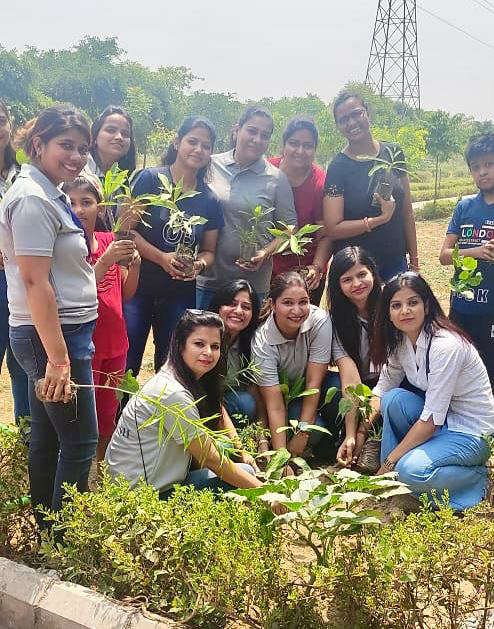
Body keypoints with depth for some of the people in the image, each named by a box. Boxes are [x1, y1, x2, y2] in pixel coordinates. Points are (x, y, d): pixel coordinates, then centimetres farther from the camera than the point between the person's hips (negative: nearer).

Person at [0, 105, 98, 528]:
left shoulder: (49, 194, 14)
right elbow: (35, 283, -22)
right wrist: (58, 357, -23)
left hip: (59, 332, 10)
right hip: (52, 335, -10)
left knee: (47, 438, 17)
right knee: (80, 441, 0)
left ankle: (45, 530, 30)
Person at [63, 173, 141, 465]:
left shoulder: (110, 241, 5)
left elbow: (127, 293, 9)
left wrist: (135, 263, -9)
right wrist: (106, 260, -29)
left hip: (115, 342, 6)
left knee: (108, 417, 17)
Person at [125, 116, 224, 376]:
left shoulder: (209, 201, 7)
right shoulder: (151, 179, -5)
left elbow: (209, 250, 13)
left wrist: (201, 263, -10)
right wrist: (163, 258, -20)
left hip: (181, 295, 4)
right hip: (139, 288, -3)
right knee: (126, 365, 0)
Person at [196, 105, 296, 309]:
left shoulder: (276, 179, 0)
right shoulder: (211, 165, 2)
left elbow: (289, 226, 3)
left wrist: (266, 253, -13)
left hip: (252, 281, -1)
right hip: (205, 278, 1)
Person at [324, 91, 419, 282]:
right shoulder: (338, 167, -8)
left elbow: (407, 211, 8)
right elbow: (333, 228, -13)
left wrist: (414, 259, 7)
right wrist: (380, 218, -20)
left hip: (396, 262, 3)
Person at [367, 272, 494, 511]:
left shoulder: (446, 345, -28)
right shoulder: (399, 341, -3)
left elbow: (432, 418, -27)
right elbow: (382, 388, 3)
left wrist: (389, 462, -21)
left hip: (472, 432, -7)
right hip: (440, 418, 7)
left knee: (411, 471, -30)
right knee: (394, 398, -21)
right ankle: (392, 474, -5)